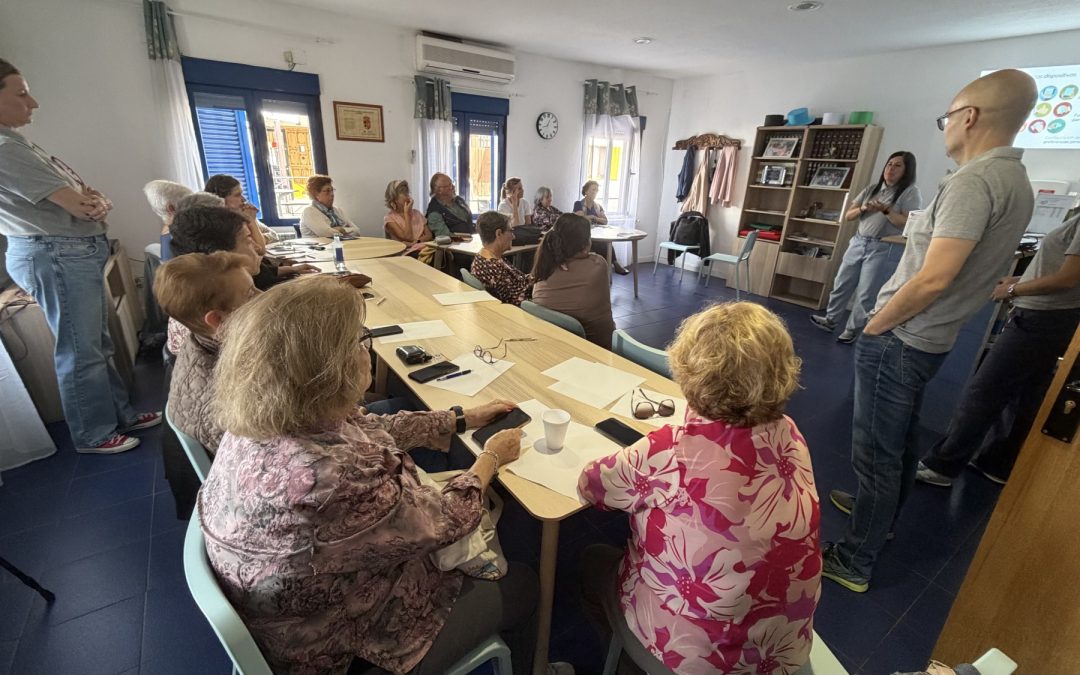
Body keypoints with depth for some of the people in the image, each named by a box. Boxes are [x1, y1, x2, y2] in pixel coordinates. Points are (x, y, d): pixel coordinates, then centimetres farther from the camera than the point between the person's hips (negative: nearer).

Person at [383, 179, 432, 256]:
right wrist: (406, 213, -1)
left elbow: (429, 236, 8)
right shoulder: (389, 218, 5)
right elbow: (408, 237, -9)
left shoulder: (416, 213, 20)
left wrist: (415, 241, -12)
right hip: (408, 252, -5)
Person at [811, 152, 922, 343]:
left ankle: (852, 331, 9)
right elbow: (848, 215, 10)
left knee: (865, 294, -1)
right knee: (842, 284, 10)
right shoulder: (872, 188, 11)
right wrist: (863, 208, -9)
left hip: (882, 248, -5)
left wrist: (886, 209, -22)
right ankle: (830, 320, 23)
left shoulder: (911, 192, -4)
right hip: (858, 242, 5)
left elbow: (908, 224, -14)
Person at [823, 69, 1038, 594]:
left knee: (875, 451, 0)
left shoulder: (973, 182, -20)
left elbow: (933, 279, -26)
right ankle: (880, 514, 45)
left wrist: (873, 328, -15)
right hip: (932, 338, 10)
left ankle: (853, 562, 14)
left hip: (898, 339, -10)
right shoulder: (1016, 181, 11)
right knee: (900, 438, 24)